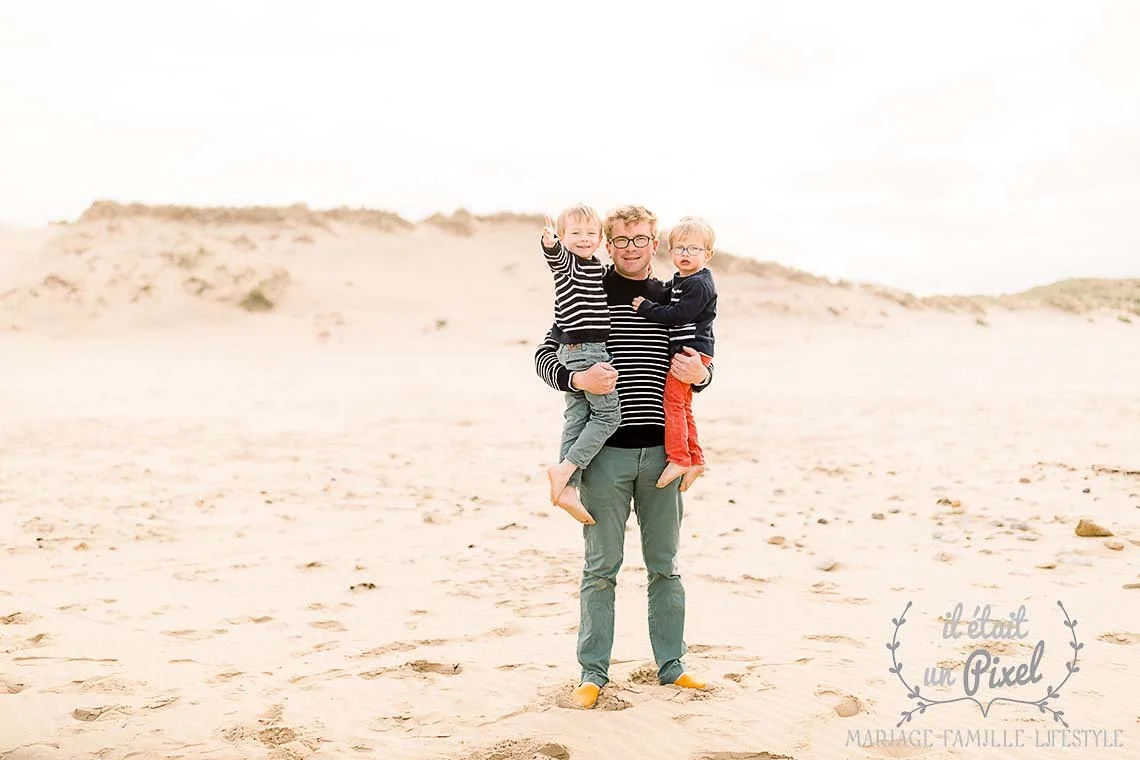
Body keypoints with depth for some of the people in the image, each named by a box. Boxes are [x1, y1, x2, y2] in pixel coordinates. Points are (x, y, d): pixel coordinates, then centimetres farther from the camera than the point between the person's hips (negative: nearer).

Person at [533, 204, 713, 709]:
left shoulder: (673, 300, 10)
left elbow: (699, 363, 18)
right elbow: (545, 355, 0)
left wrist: (700, 374, -5)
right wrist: (577, 378, -19)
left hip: (661, 451, 3)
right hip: (606, 451, -3)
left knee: (665, 566, 11)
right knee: (601, 567, 3)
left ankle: (671, 665, 22)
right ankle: (593, 672, 13)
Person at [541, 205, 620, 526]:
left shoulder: (598, 267, 19)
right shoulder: (566, 261, -8)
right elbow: (556, 256, -33)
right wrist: (549, 243, -54)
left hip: (575, 353, 8)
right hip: (584, 349, -8)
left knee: (576, 419, 4)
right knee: (608, 414, -7)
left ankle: (567, 487, 4)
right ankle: (564, 471, -8)